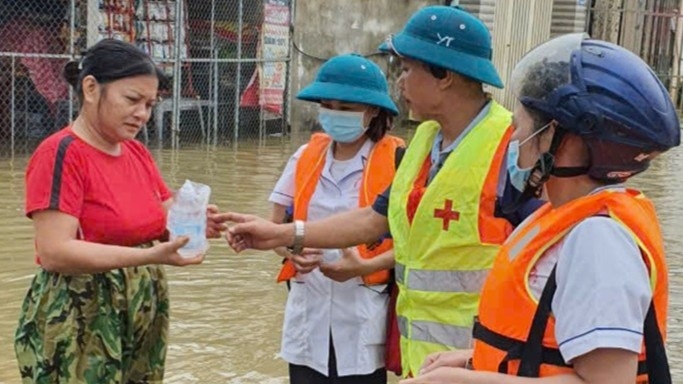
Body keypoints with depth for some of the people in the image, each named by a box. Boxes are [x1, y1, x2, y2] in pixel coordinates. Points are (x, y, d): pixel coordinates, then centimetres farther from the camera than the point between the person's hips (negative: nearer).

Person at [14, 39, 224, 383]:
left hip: (143, 320, 7)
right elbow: (54, 252, -23)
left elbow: (166, 220, 11)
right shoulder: (61, 154, -15)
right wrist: (150, 256, -30)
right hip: (77, 327, -7)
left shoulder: (138, 153, 7)